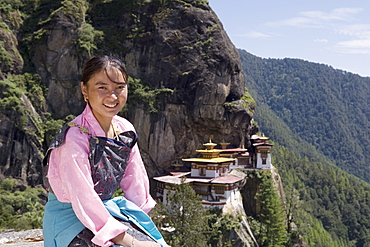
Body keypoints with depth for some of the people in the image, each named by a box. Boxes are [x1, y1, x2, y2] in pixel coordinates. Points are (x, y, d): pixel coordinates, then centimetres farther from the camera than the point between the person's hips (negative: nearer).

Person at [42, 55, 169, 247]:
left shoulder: (125, 130, -2)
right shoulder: (74, 137, -23)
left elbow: (136, 182, 4)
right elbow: (83, 198, -26)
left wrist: (140, 221, -4)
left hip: (108, 210, 6)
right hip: (69, 216, -6)